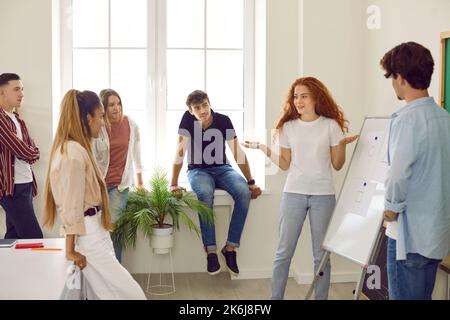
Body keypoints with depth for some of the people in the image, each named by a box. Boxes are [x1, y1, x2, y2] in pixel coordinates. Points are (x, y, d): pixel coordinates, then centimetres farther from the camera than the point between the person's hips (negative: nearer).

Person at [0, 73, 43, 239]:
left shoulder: (18, 120, 16)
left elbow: (34, 153, 11)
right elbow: (24, 152, -16)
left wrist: (27, 153, -9)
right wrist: (28, 153, 5)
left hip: (25, 185, 9)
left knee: (14, 237, 11)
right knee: (34, 238, -10)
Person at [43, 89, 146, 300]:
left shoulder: (73, 149, 13)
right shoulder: (74, 152, -18)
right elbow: (72, 207, -18)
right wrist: (71, 250, -15)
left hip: (94, 235, 10)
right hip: (88, 238, -10)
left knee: (102, 295, 11)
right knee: (132, 295, -8)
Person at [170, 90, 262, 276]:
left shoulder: (223, 121, -12)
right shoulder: (187, 120, -14)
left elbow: (238, 153, -9)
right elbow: (180, 152, -14)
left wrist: (251, 182, -12)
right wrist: (173, 184, -17)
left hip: (222, 169, 2)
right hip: (198, 170, -1)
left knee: (244, 192, -29)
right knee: (205, 194, -37)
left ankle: (230, 247, -18)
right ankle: (210, 251, -28)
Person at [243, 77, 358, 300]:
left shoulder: (331, 125, 0)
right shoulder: (288, 127, 6)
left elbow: (337, 166, 1)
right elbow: (285, 165, 7)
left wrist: (342, 145, -16)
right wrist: (264, 149, -5)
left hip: (323, 196, -1)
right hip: (293, 194, 2)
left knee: (321, 254, 6)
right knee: (284, 251, 5)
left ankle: (321, 297, 19)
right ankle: (275, 297, 16)